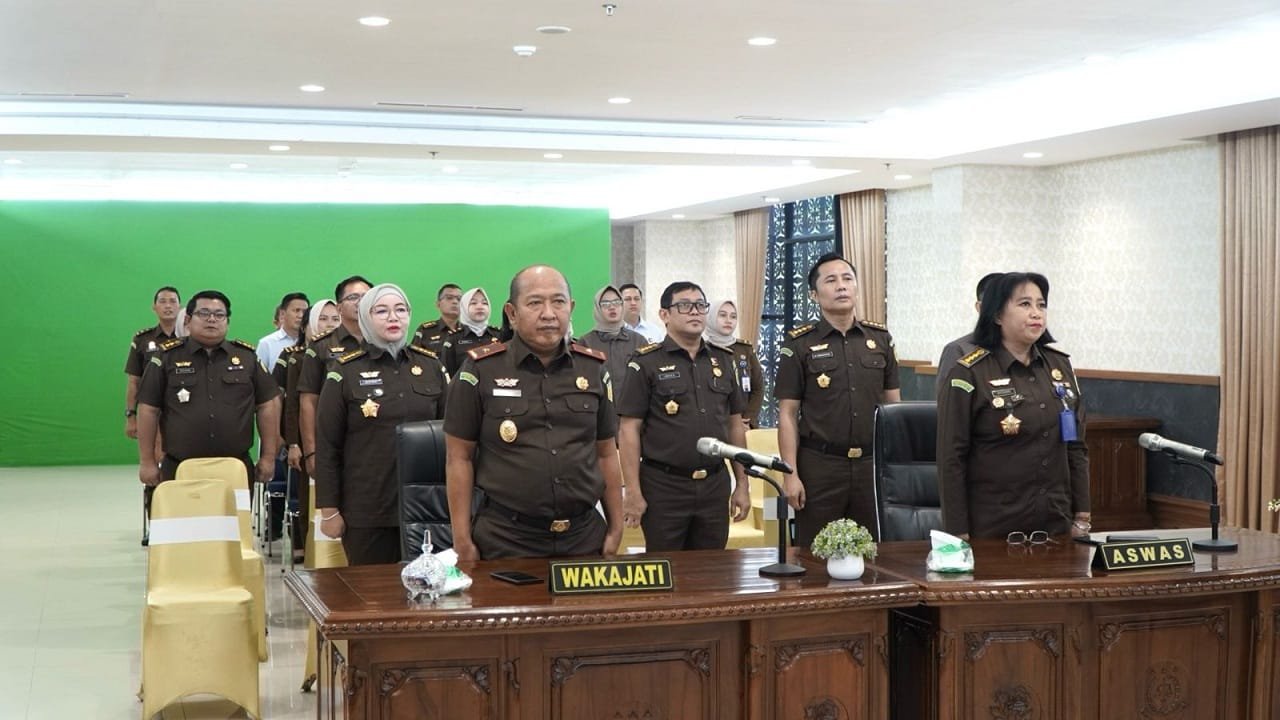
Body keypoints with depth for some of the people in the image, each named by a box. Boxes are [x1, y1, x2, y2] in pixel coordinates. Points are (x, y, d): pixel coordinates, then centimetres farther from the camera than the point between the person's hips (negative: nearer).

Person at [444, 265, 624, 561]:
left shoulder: (593, 368, 7)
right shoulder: (480, 369, -4)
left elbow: (606, 453, 12)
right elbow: (459, 458, -2)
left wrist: (615, 529, 10)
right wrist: (463, 542, -5)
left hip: (585, 536, 3)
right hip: (506, 540, -3)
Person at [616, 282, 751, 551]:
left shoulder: (723, 360, 11)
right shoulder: (646, 363, -4)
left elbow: (735, 424, 15)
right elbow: (629, 430, -7)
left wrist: (743, 484, 11)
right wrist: (633, 493, -11)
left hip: (715, 485, 4)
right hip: (664, 486, -4)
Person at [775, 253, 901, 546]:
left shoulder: (881, 339, 9)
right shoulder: (799, 345, -1)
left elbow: (893, 404, 13)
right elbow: (787, 415, -2)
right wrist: (791, 475, -8)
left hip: (872, 463, 3)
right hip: (819, 465, -3)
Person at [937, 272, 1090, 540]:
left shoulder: (1059, 365, 6)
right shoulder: (968, 374, -10)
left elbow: (1076, 446, 12)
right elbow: (951, 458, -10)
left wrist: (1082, 516, 7)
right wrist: (958, 535, -12)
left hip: (1056, 522, 5)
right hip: (993, 528, -5)